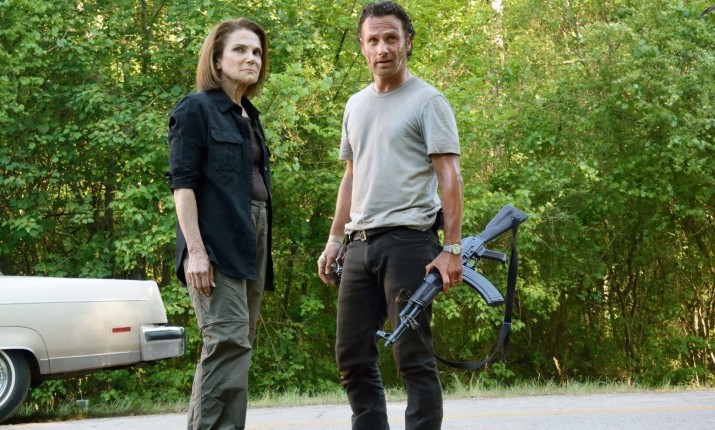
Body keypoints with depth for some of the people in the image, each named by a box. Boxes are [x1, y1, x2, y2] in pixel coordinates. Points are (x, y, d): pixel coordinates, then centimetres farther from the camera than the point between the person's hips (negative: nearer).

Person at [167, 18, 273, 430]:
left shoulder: (250, 116, 19)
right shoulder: (196, 109, -3)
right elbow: (182, 182, -10)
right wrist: (195, 250, -20)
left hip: (252, 241, 8)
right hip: (217, 243, -8)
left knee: (239, 346, 7)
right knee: (229, 343, -16)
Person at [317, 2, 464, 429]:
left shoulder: (427, 100, -4)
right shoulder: (356, 105, 17)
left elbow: (449, 175, -10)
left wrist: (452, 248, -17)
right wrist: (333, 241, 17)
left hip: (408, 239, -7)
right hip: (361, 244, 7)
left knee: (413, 357, -6)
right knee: (352, 357, 8)